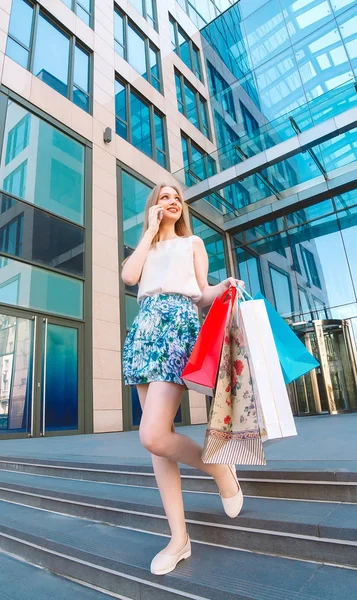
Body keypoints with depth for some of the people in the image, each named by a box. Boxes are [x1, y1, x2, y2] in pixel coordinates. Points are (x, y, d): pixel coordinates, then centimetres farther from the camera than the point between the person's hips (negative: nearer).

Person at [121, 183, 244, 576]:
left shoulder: (193, 242, 19)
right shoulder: (146, 246, 26)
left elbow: (202, 295, 10)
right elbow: (128, 276, 3)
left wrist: (223, 289, -13)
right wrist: (151, 230, 9)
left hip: (179, 323, -4)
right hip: (145, 327, 5)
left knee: (153, 435, -19)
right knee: (156, 438, 1)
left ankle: (221, 470, 8)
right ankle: (178, 537, 14)